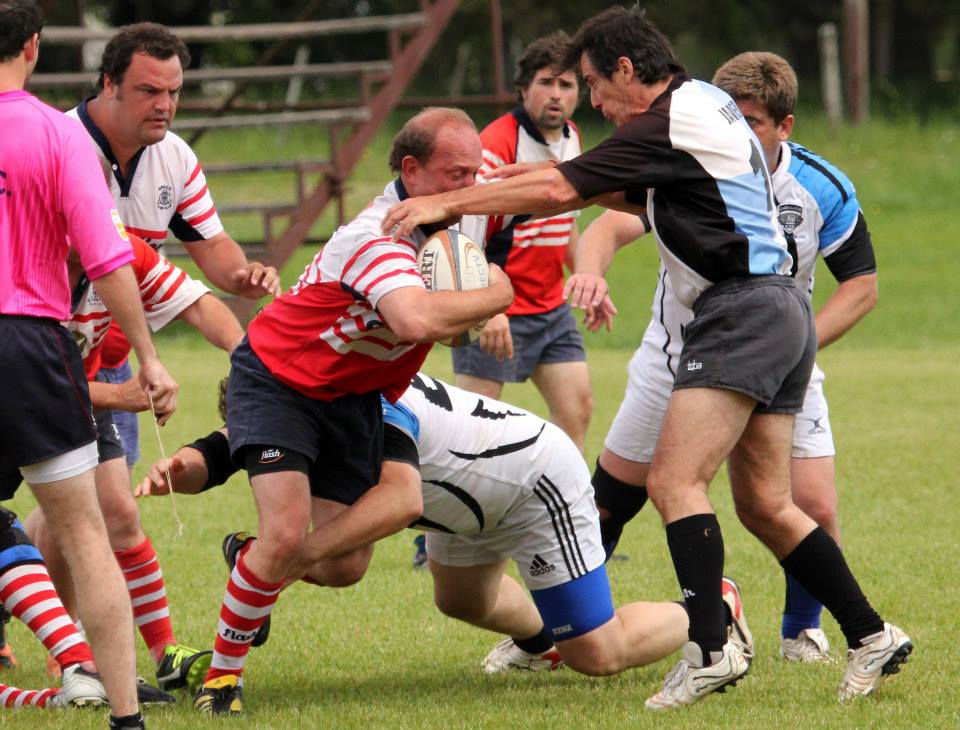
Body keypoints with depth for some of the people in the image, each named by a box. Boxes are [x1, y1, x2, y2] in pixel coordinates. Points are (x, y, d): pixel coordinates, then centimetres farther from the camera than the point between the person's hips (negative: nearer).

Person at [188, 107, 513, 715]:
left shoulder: (452, 222, -6)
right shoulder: (378, 237, -33)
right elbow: (416, 321, -51)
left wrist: (483, 321, -8)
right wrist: (496, 296, -35)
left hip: (352, 396, 8)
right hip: (277, 383, -8)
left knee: (345, 566, 2)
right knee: (287, 534, -22)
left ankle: (255, 563, 35)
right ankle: (223, 672, -3)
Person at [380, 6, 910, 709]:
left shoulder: (670, 120, -12)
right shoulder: (704, 103, 19)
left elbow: (559, 190, -15)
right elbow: (649, 199, 35)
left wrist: (445, 202, -9)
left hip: (743, 310, -10)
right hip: (780, 308, 10)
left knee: (674, 479, -16)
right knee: (765, 504, 11)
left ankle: (711, 648, -24)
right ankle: (871, 634, 13)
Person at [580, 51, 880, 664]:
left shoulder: (823, 190, -15)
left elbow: (861, 285, -6)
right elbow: (612, 225, -33)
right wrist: (589, 272, -57)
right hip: (679, 358, 0)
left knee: (814, 510, -11)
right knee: (609, 500, 2)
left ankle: (802, 630, 17)